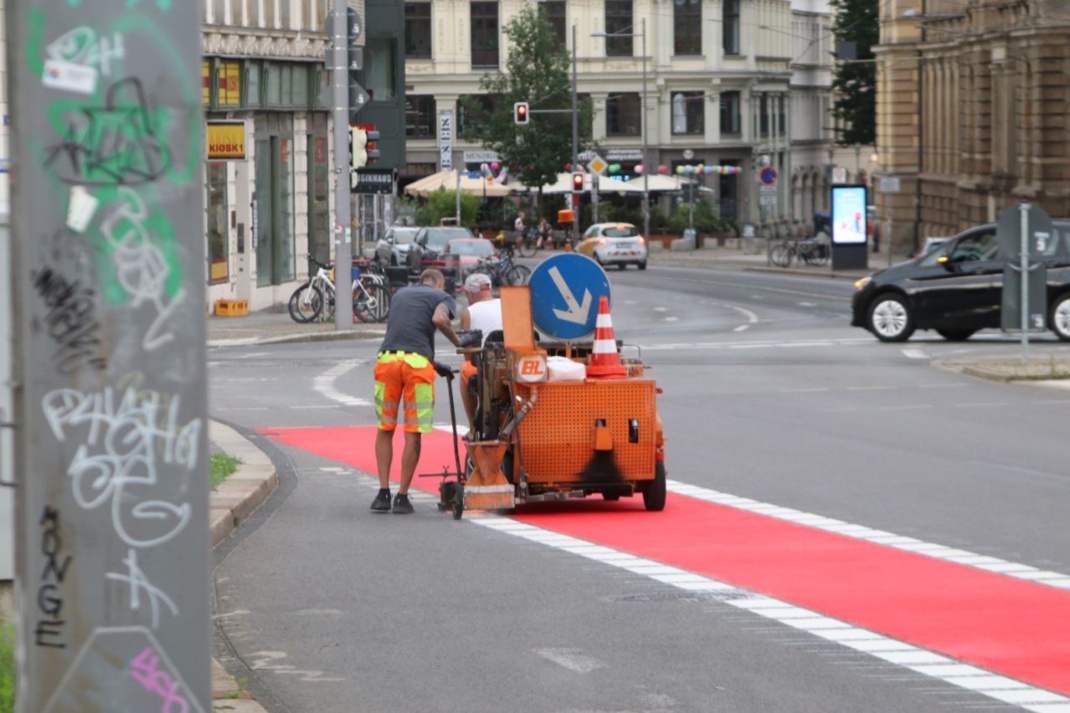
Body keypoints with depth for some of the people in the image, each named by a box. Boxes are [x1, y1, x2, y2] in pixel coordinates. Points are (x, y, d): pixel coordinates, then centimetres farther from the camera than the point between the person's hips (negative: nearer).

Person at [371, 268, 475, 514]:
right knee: (413, 434, 5)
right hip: (417, 362, -4)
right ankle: (402, 496, 6)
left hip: (387, 358, 4)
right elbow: (439, 319, -9)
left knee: (385, 429, 16)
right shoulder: (442, 297, 14)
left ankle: (383, 492, 10)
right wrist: (459, 342, 4)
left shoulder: (399, 294, 31)